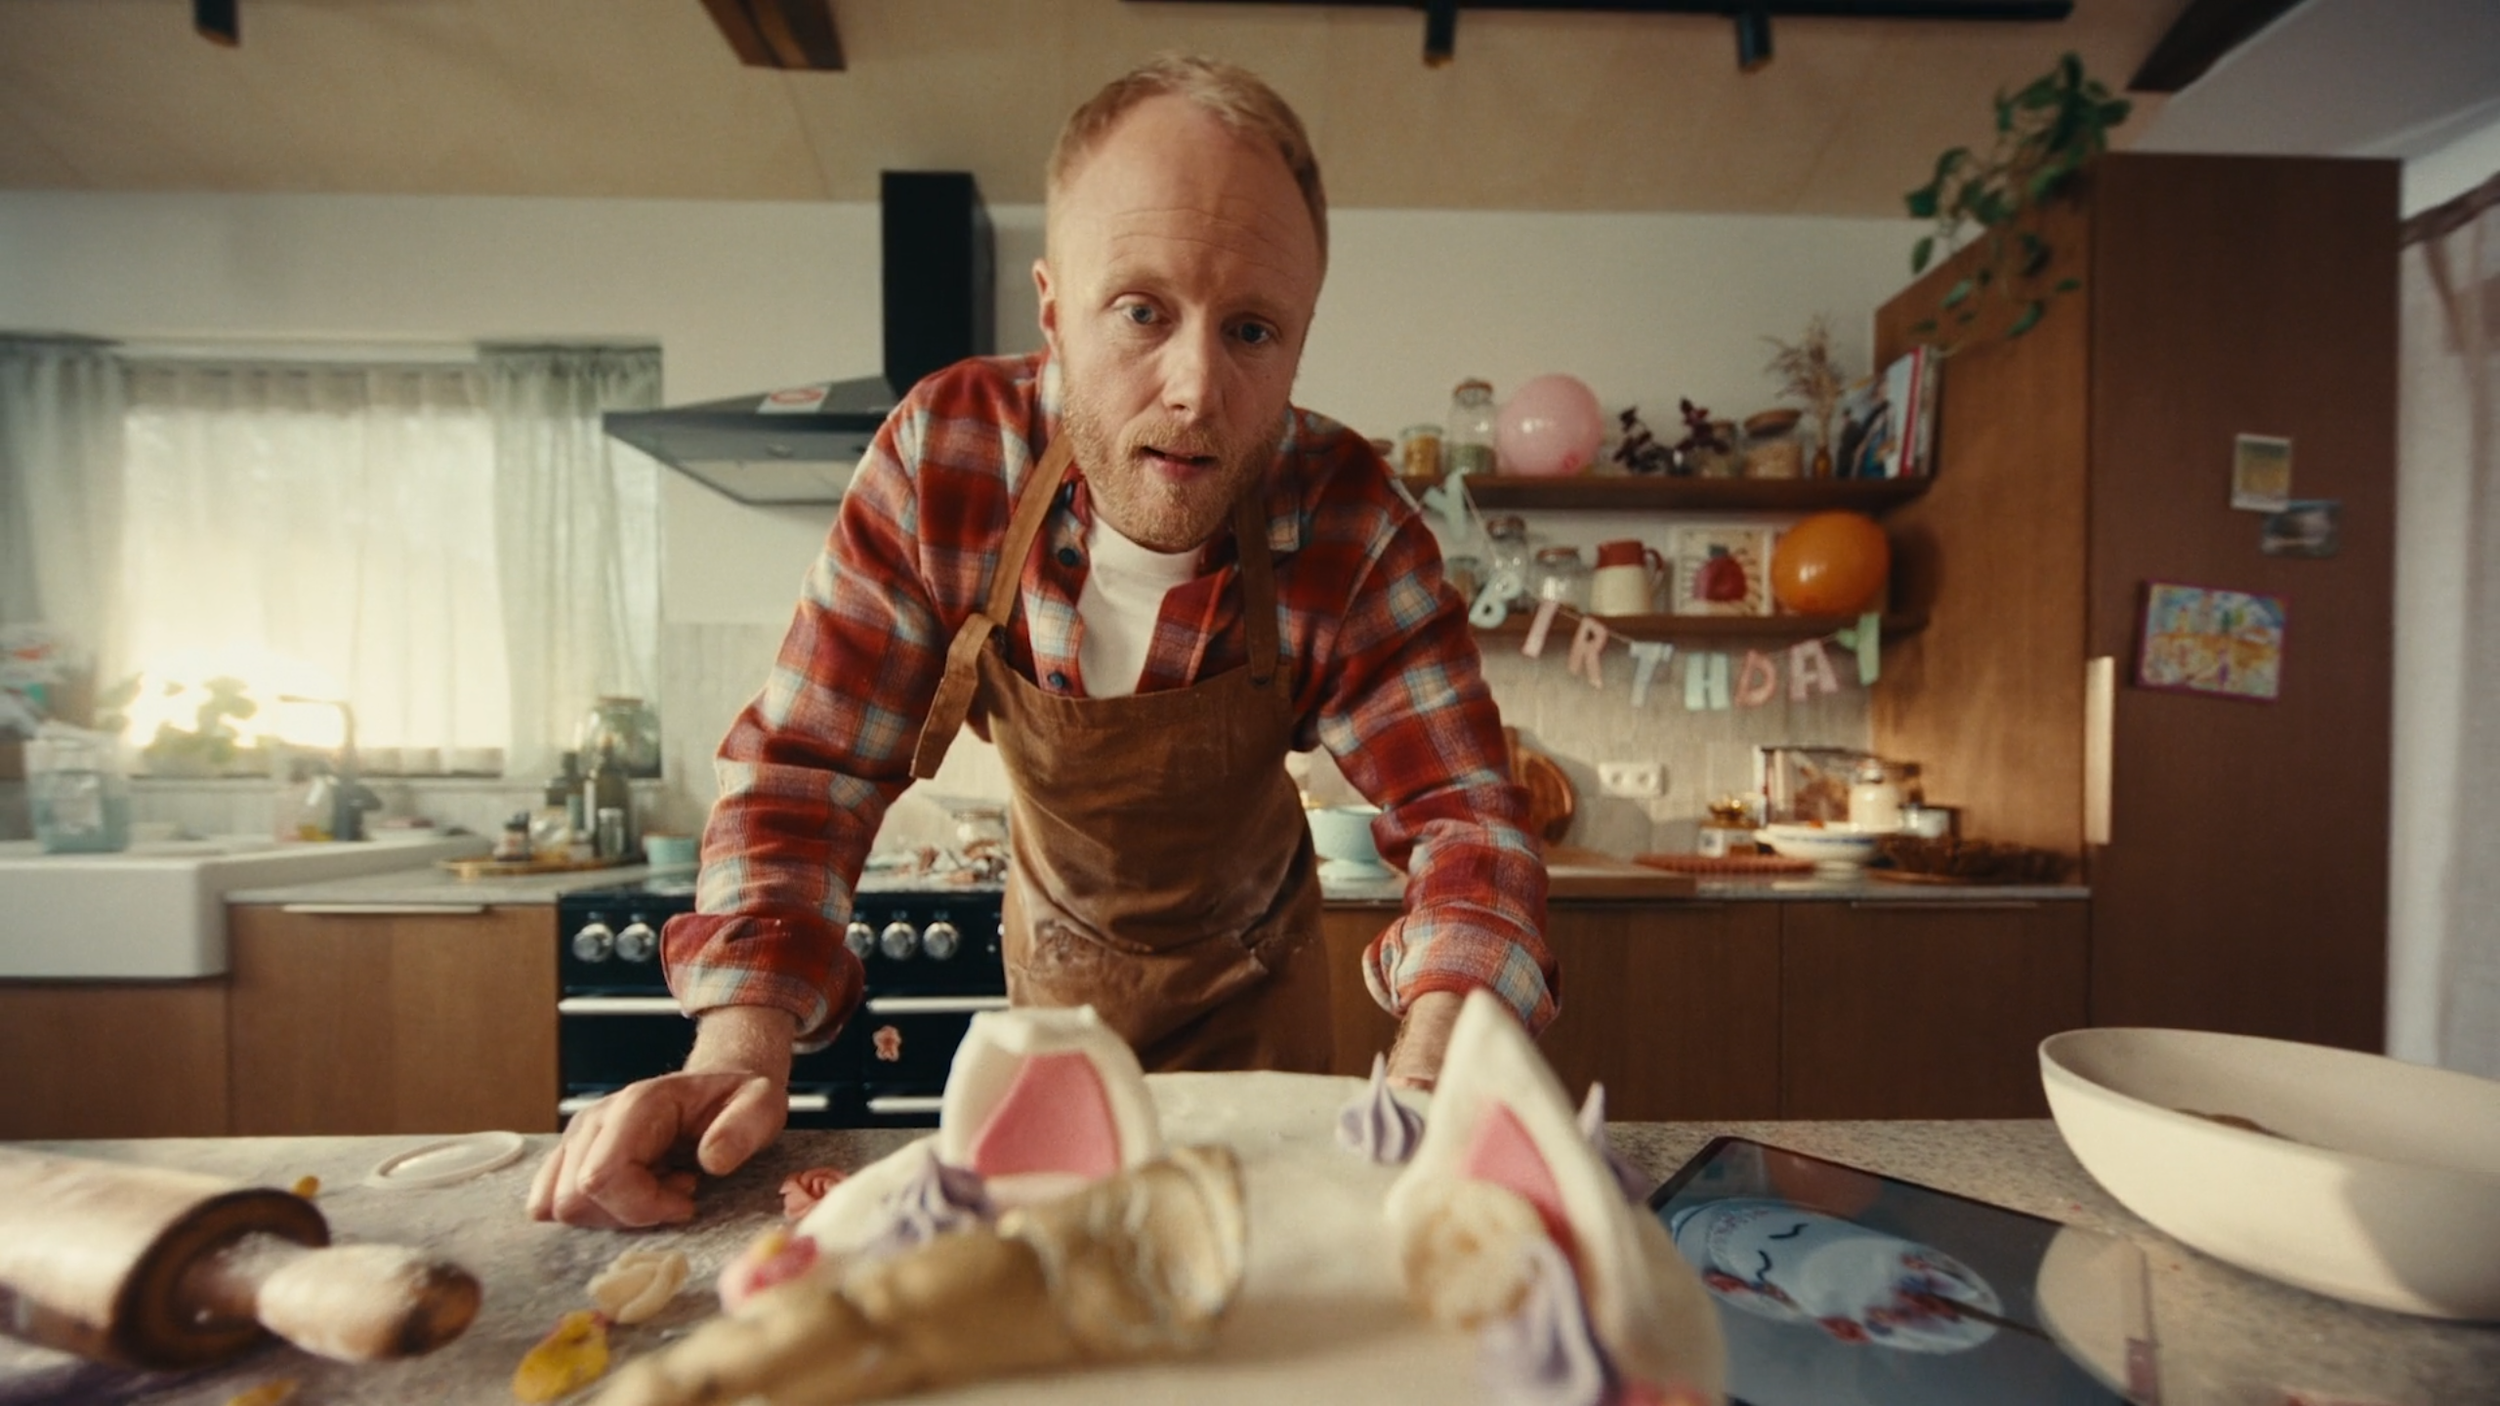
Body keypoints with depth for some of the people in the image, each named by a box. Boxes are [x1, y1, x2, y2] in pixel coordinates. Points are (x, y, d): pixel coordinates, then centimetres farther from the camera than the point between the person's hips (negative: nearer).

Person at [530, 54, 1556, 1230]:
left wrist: (1430, 1070, -47)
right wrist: (740, 1052, -33)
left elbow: (1458, 810, -29)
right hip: (1059, 935, 2)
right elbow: (806, 768, -22)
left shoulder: (1351, 525, -30)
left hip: (1248, 953, 0)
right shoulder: (945, 456, -27)